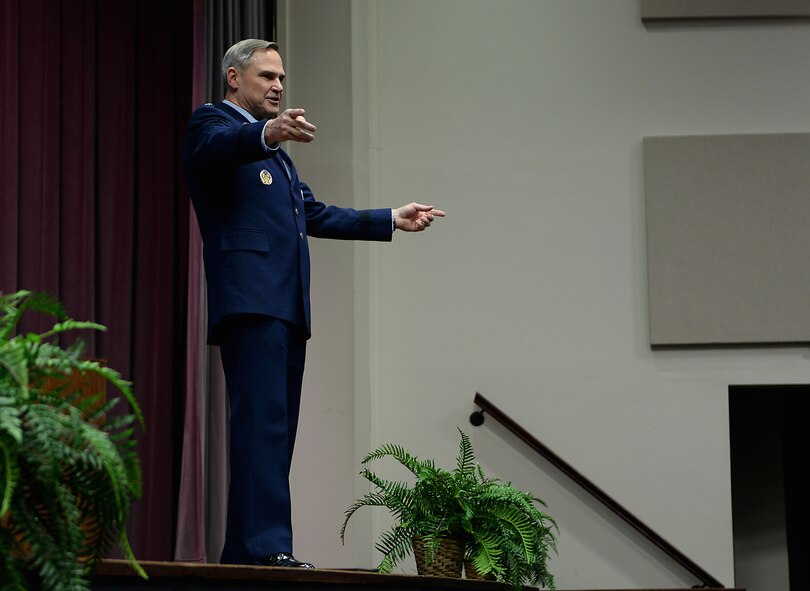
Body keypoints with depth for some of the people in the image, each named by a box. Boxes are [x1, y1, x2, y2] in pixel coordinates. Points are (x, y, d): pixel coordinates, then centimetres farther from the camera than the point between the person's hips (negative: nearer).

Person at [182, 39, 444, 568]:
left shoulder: (276, 151, 31)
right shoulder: (212, 122, 4)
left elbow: (315, 215, 34)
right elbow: (216, 147, -21)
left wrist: (391, 220, 30)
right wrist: (267, 132, -42)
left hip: (287, 306, 9)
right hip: (250, 299, -9)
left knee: (277, 429, 4)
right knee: (262, 421, -18)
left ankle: (242, 553, 4)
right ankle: (267, 544, -25)